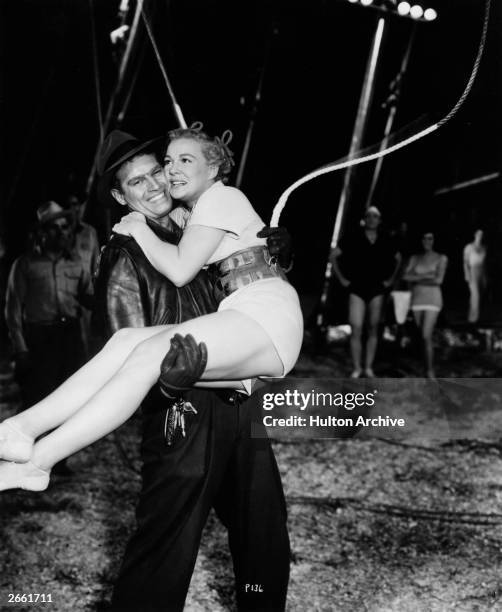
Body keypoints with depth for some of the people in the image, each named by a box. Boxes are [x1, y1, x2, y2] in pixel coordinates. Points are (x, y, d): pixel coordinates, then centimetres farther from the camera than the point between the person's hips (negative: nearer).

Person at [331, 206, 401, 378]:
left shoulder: (386, 243, 4)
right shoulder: (353, 240, -2)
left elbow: (398, 259, 22)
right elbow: (334, 256, 5)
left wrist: (391, 278, 14)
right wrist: (341, 278, 2)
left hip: (377, 290, 2)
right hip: (357, 288, -2)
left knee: (373, 329, 5)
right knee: (356, 329, -9)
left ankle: (369, 368, 12)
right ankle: (357, 368, -1)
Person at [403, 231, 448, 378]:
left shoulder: (441, 258, 1)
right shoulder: (415, 258, 9)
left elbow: (439, 280, -10)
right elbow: (406, 276, -4)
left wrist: (417, 280, -5)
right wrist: (425, 276, -12)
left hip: (432, 300, -3)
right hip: (417, 299, 4)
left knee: (427, 336, -14)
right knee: (422, 336, 5)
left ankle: (430, 372, -7)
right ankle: (428, 369, 12)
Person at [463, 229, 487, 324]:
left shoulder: (483, 248, 12)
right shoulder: (469, 247, -3)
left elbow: (484, 262, 15)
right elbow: (465, 261, -4)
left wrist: (485, 276, 12)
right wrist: (467, 274, -12)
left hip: (481, 272, 5)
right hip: (472, 271, -5)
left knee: (474, 295, 8)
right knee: (475, 294, -16)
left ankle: (471, 316, 16)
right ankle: (474, 316, -16)